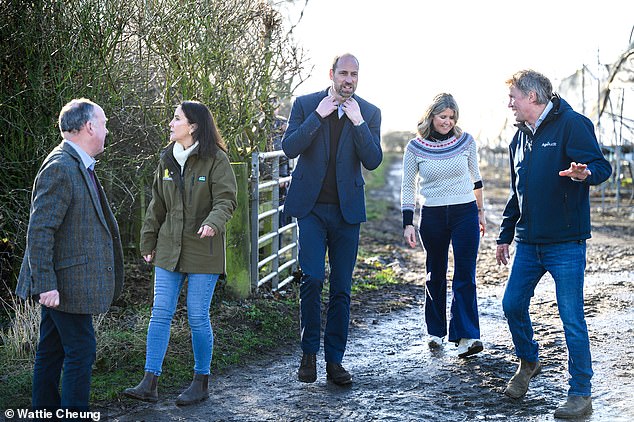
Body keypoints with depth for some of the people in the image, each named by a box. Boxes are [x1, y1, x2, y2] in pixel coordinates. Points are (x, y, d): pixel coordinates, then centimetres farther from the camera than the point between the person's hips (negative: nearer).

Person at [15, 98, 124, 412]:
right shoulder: (60, 168, -19)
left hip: (59, 282, 10)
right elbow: (39, 231, -23)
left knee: (52, 349, 16)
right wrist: (46, 285, -25)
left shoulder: (77, 166, 14)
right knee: (81, 349, -5)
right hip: (65, 281, -10)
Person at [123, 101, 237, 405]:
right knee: (160, 313, 1)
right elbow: (157, 205, 16)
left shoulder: (216, 160, -8)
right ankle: (149, 383, 3)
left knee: (198, 317, 1)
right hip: (169, 249, 5)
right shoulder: (167, 160, 10)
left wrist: (213, 223, -34)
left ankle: (201, 382, 16)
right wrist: (148, 242, 16)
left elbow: (225, 200, -13)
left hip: (203, 252, -5)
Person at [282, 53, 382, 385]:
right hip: (311, 207, -2)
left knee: (342, 288, 5)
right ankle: (309, 353, 6)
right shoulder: (306, 104, 2)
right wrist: (318, 115, -15)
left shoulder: (369, 113, 4)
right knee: (312, 277, -13)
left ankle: (334, 360, 15)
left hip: (347, 209, 2)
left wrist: (357, 122, -14)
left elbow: (373, 161, -5)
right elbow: (289, 148, -9)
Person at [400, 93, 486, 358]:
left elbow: (476, 179, 13)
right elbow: (408, 188, 3)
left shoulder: (465, 141, 0)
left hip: (465, 214, 0)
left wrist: (480, 211, 16)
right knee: (435, 275, 10)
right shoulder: (415, 148, -2)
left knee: (465, 276, -6)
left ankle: (466, 337, -9)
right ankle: (435, 331, 25)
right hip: (432, 217, 0)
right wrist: (408, 224, -2)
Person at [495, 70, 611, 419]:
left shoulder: (571, 124, -9)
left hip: (566, 243, -7)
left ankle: (581, 393, 8)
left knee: (572, 318, -4)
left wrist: (584, 172, -38)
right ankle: (528, 362, 36)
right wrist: (504, 235, 23)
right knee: (512, 304, 9)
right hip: (528, 242, 7)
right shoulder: (519, 139, 14)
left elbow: (602, 166, -15)